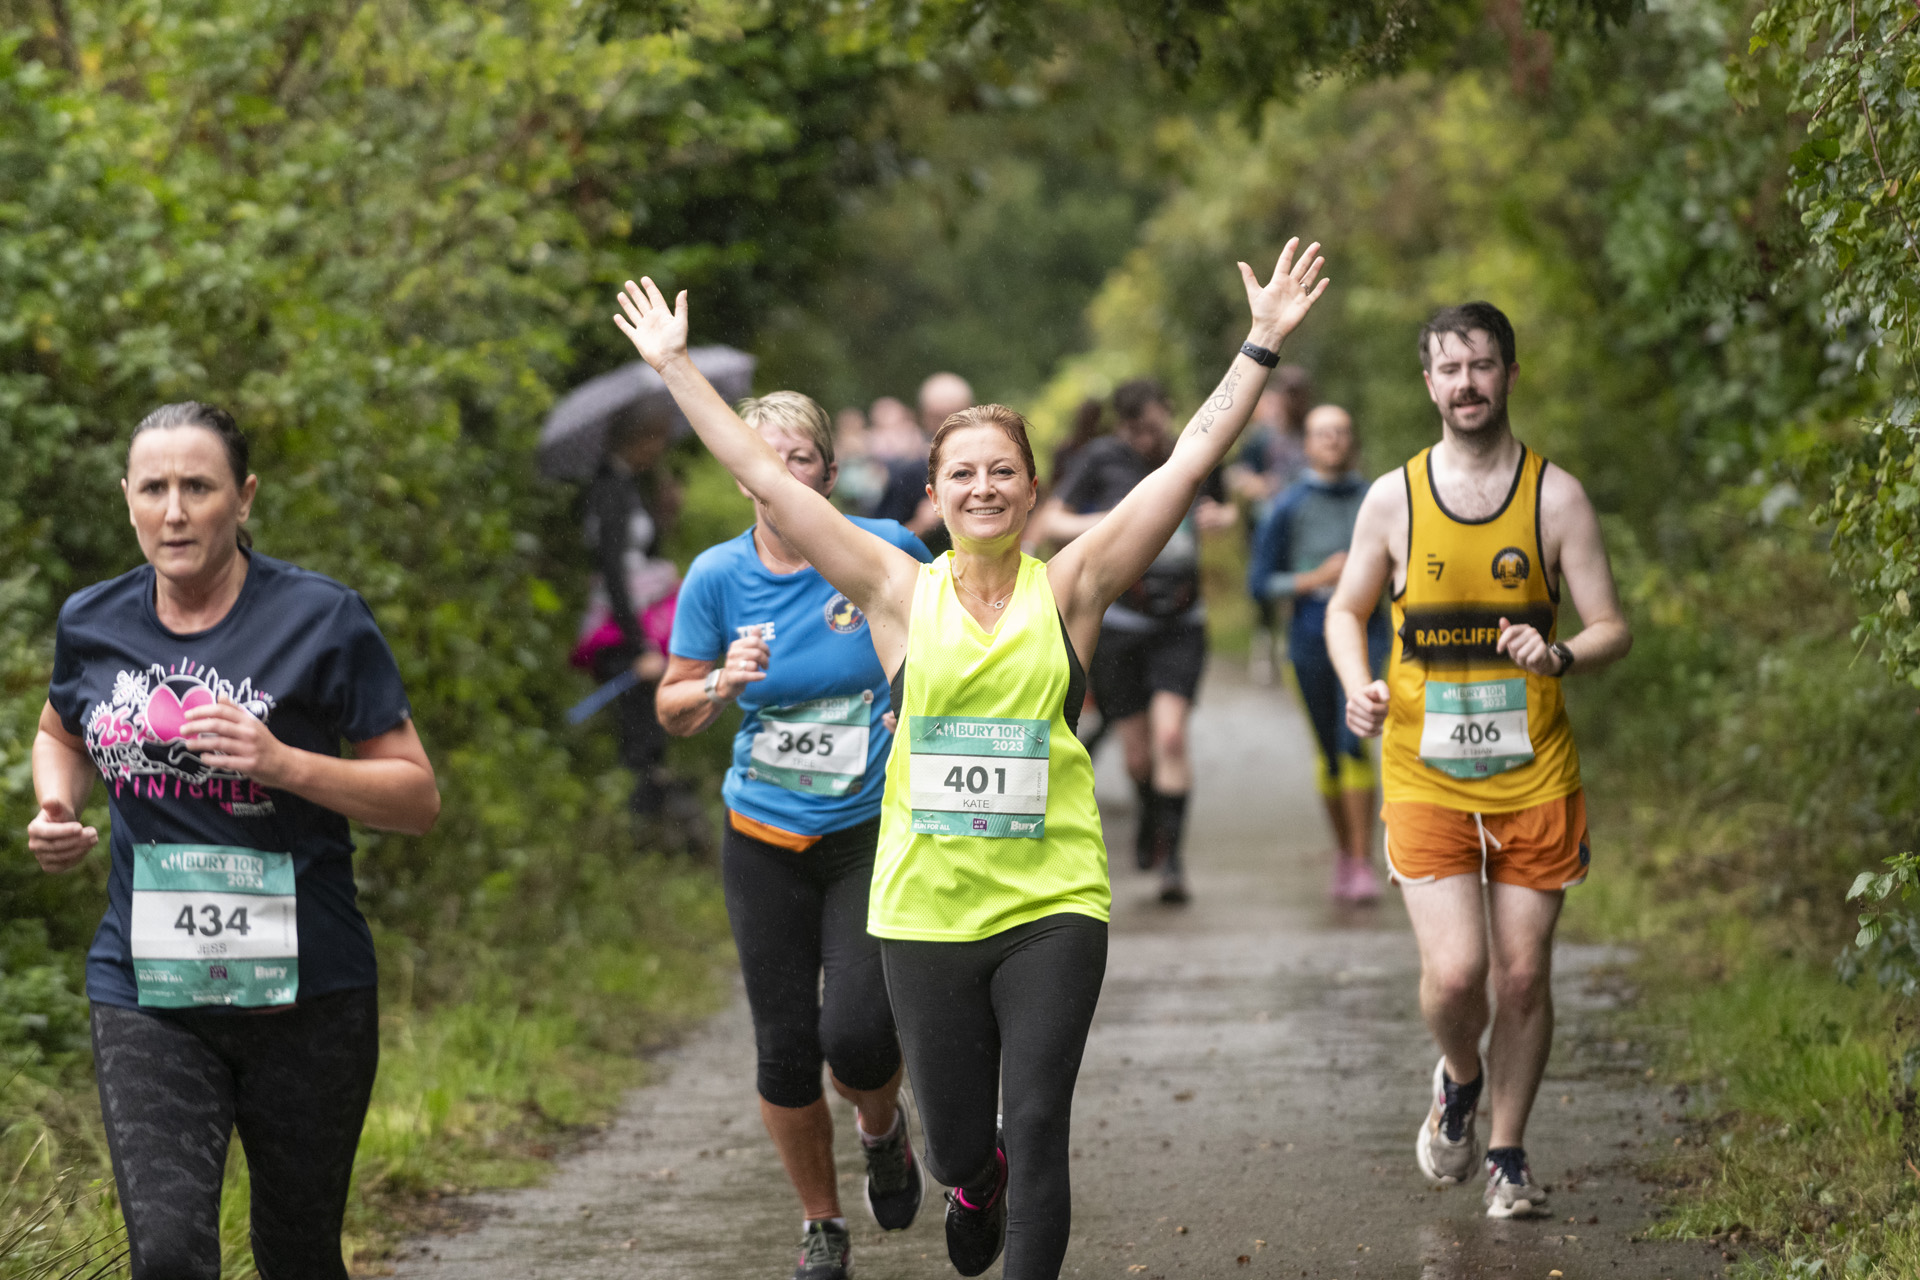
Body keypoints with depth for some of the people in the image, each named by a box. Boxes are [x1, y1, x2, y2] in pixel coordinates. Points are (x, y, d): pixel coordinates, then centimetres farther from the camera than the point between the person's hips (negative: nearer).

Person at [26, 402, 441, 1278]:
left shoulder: (319, 620, -6)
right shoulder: (92, 624, 4)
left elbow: (417, 796, -5)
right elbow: (59, 735, 27)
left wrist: (284, 763, -20)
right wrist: (56, 811, 4)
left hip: (303, 996, -1)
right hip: (146, 998, 1)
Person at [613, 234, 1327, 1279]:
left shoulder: (1070, 589, 1)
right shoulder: (902, 596, 2)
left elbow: (1193, 456, -2)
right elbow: (763, 475, 4)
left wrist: (1262, 346, -5)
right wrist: (675, 367, 5)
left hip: (1053, 906, -1)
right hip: (925, 907, 1)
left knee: (1036, 1126, -8)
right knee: (956, 1140, 10)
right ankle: (974, 1187, 45)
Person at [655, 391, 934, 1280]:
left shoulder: (883, 551, -7)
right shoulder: (718, 576, -4)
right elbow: (674, 709, 5)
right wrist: (722, 684, -16)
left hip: (874, 835, -2)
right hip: (766, 840, 2)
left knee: (856, 1033, -16)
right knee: (785, 1048, 1)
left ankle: (881, 1130, 21)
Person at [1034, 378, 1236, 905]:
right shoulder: (1103, 458, -4)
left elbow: (1222, 509, 22)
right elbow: (1049, 521, -2)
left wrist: (1218, 517, -3)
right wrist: (1098, 526, -21)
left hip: (1181, 624, 0)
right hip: (1118, 620, 0)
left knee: (1170, 734, -19)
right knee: (1138, 755, 5)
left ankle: (1171, 855, -16)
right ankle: (1149, 814, 38)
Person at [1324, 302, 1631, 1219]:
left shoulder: (1556, 498, -1)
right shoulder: (1392, 499, 1)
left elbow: (1613, 630, 0)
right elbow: (1347, 609, 14)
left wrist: (1558, 656, -23)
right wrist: (1358, 688, -6)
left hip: (1535, 779, 0)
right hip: (1425, 776, 0)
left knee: (1523, 976, 3)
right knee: (1454, 972, -13)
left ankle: (1509, 1154, 22)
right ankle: (1459, 1079, 21)